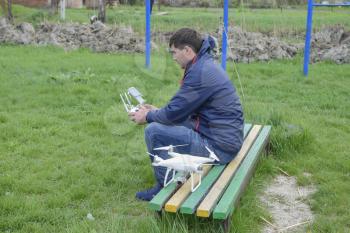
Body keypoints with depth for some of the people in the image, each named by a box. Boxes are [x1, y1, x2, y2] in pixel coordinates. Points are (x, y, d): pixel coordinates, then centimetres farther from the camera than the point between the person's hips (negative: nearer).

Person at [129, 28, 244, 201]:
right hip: (225, 138, 10)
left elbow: (174, 113, -19)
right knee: (163, 123, 18)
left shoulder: (200, 72, -21)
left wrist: (148, 117, -1)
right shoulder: (205, 64, 12)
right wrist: (156, 112, 13)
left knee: (153, 131, -13)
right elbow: (182, 107, 20)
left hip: (220, 146, -10)